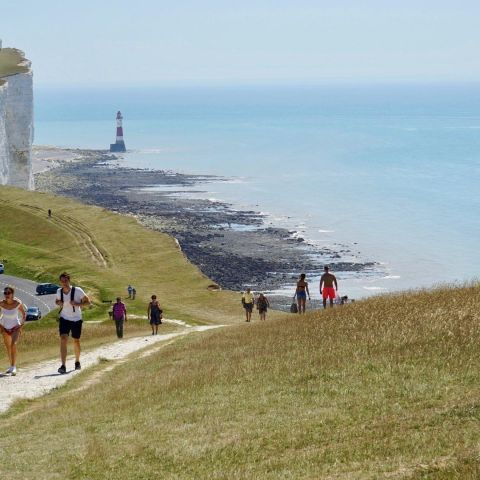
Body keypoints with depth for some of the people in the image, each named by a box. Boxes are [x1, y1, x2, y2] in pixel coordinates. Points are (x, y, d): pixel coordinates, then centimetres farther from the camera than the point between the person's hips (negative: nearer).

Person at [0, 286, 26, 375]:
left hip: (15, 327, -3)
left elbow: (24, 314, -2)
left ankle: (13, 367, -22)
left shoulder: (18, 303, -20)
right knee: (8, 347, 14)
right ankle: (11, 365, 33)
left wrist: (22, 325, -10)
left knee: (13, 345, -22)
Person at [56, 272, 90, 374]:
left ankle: (77, 362, 39)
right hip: (64, 319, 1)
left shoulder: (77, 291, -15)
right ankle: (63, 366, -22)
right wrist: (59, 303, -9)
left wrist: (77, 304, -25)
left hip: (76, 320, -1)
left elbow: (88, 301, -9)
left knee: (76, 341, 12)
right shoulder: (59, 291, -4)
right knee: (63, 339, -17)